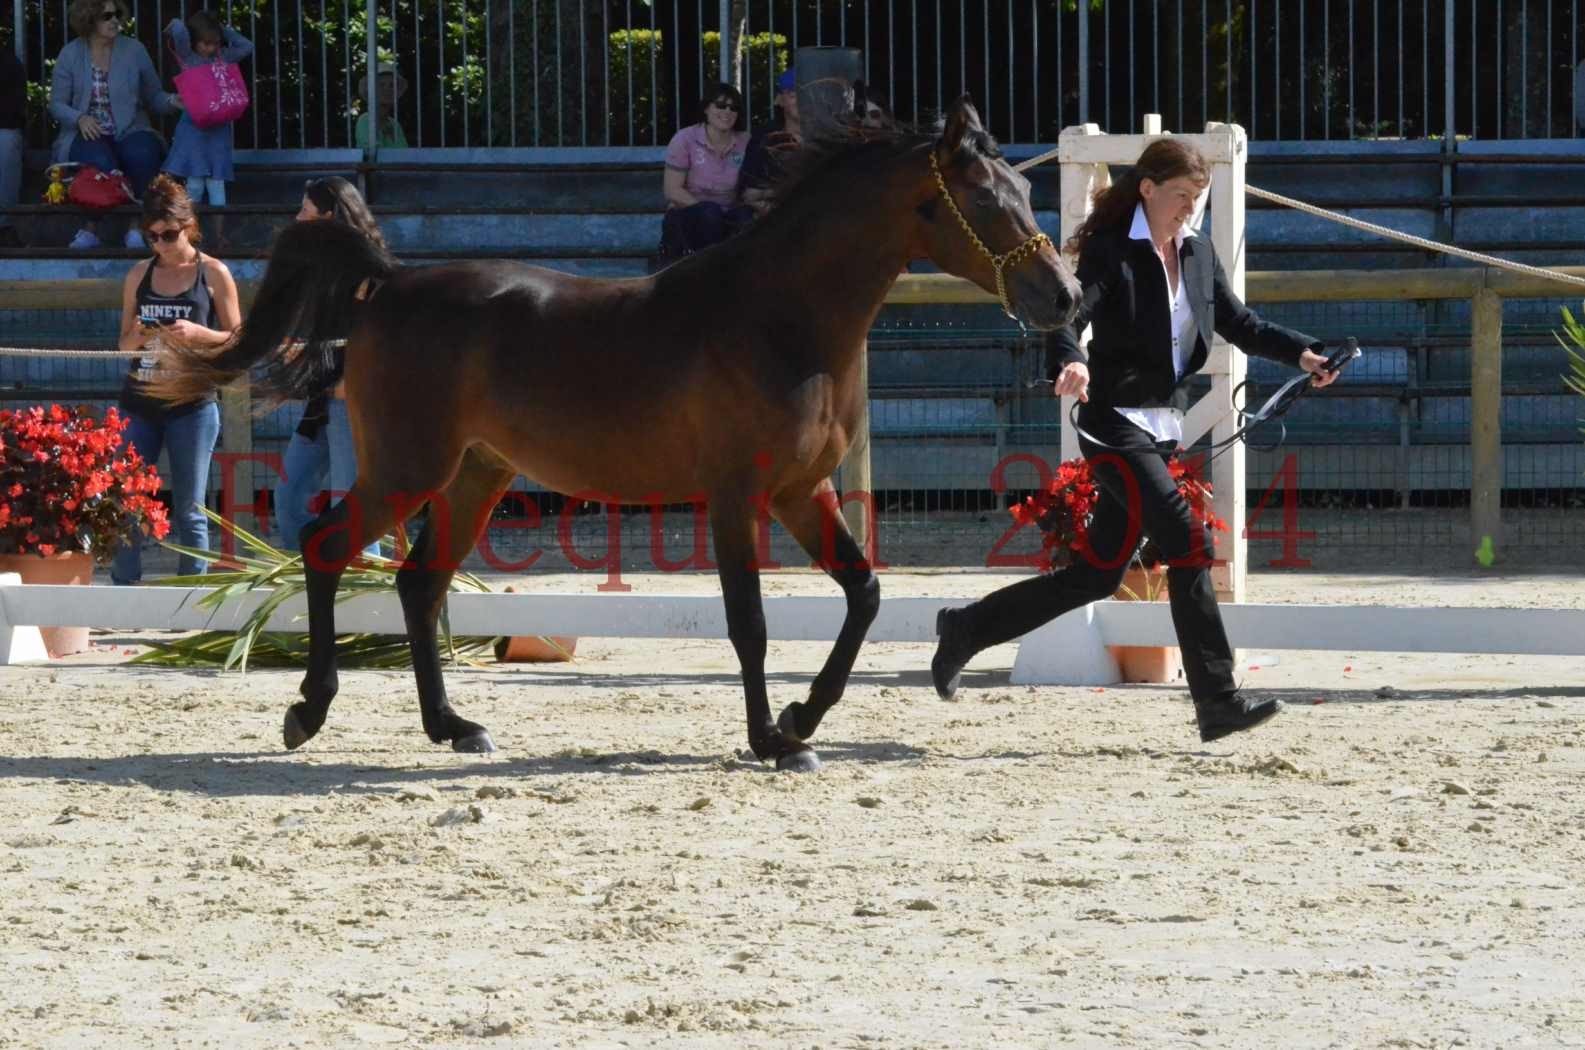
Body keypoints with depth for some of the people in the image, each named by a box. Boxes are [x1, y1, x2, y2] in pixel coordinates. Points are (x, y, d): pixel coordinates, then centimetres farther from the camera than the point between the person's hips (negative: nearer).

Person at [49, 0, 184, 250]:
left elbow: (153, 97, 12)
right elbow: (57, 105, 5)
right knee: (100, 162, -37)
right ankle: (90, 228, -16)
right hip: (89, 135, -2)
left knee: (143, 154, -34)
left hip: (129, 133, 2)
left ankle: (136, 227, -19)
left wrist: (172, 101, -11)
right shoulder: (70, 55, 3)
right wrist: (80, 119, -16)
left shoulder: (134, 50, 7)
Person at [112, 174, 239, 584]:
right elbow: (125, 342, 14)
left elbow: (237, 339, 2)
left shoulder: (214, 274, 0)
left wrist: (197, 334, -16)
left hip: (192, 406, -3)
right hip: (139, 403, 3)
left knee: (189, 511, -1)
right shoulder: (139, 275, 9)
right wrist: (137, 337, -9)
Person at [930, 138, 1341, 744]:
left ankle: (967, 630, 27)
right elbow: (1068, 316, -24)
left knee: (1097, 574, 11)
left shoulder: (1197, 252, 11)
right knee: (1188, 542, -19)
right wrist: (1068, 363, -45)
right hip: (1115, 424, -8)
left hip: (1163, 429, 8)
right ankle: (1218, 704, -18)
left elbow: (1237, 323, 19)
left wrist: (1300, 353, 4)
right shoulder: (1110, 252, -11)